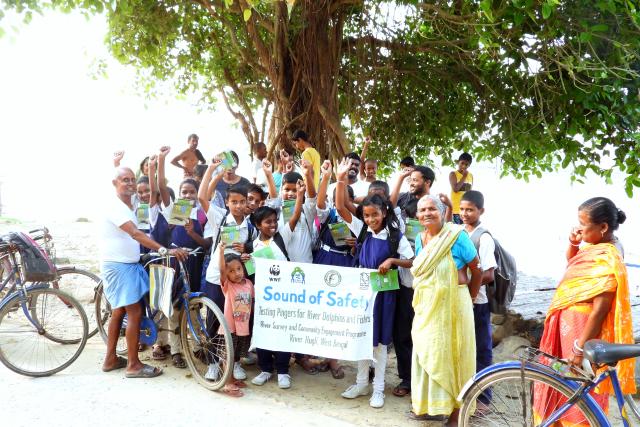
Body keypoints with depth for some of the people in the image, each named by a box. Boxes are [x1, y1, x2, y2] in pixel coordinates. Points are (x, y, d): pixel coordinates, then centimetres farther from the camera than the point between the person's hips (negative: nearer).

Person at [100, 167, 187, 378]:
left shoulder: (129, 206, 12)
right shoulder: (114, 206, -20)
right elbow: (135, 234, -33)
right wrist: (165, 250, -41)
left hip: (128, 265, 10)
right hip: (118, 266, -10)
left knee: (119, 312, 16)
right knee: (135, 313, -8)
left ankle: (111, 359, 27)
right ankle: (133, 365, 1)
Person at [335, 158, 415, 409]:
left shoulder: (395, 236, -8)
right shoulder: (362, 230, -1)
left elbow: (411, 262, -4)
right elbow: (341, 208, -9)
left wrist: (391, 260, -22)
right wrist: (341, 179, -18)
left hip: (383, 291, -3)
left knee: (380, 340, 4)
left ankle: (378, 388, 16)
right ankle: (362, 383, 26)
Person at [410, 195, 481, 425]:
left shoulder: (457, 235, -12)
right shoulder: (420, 238, 7)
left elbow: (477, 270, -6)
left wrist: (468, 298, 1)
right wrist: (425, 300, 10)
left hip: (451, 305, -6)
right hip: (426, 306, 6)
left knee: (451, 356, 2)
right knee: (426, 354, 12)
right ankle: (428, 405, 27)